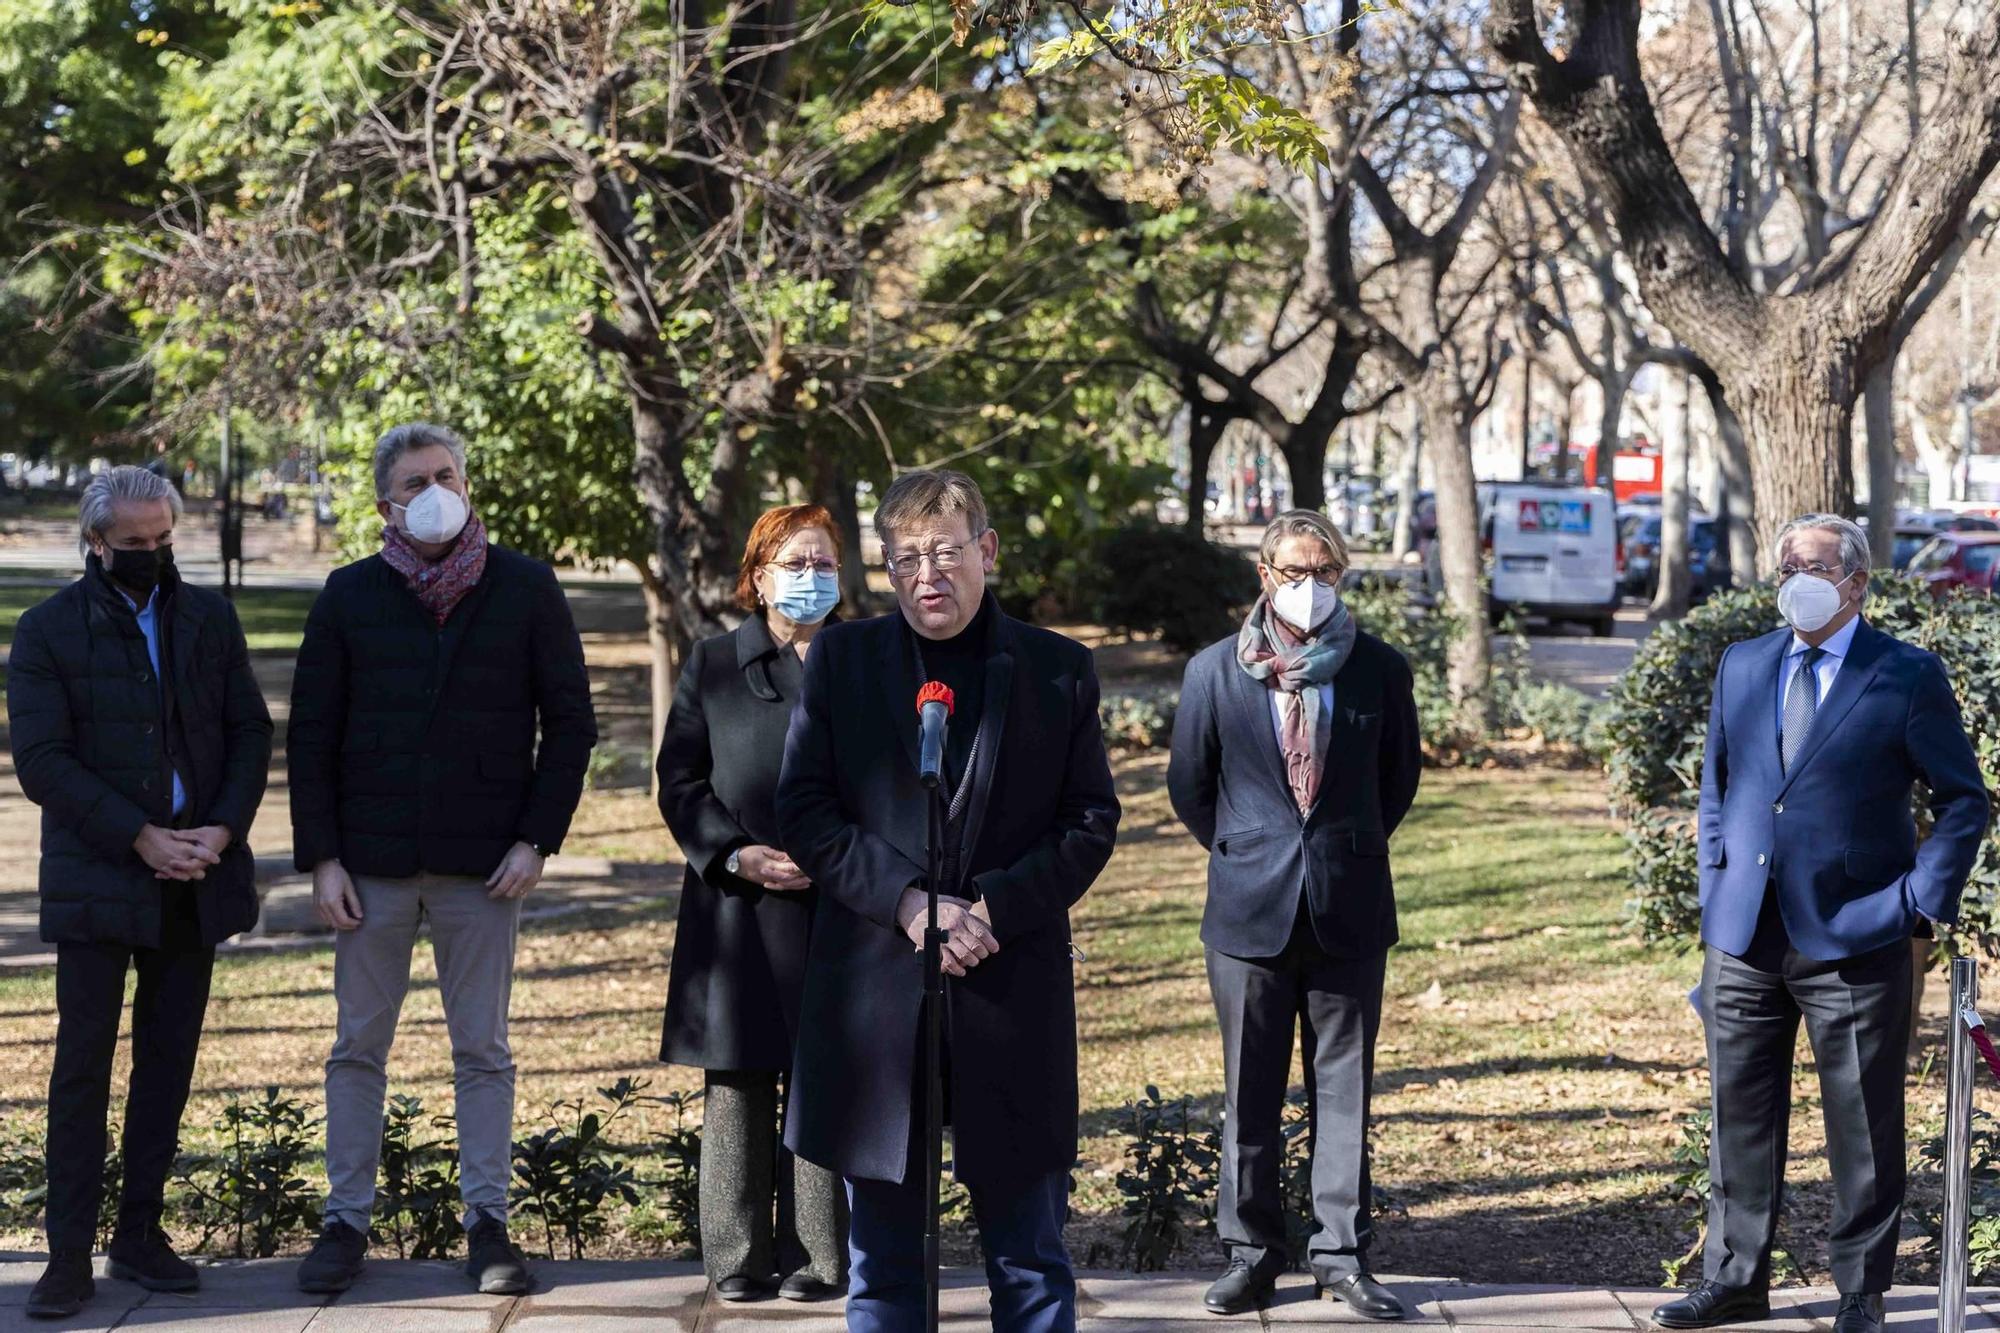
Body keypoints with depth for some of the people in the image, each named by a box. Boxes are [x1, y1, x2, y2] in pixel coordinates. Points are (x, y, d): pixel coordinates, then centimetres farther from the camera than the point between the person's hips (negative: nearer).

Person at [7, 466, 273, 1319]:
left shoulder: (210, 619, 9)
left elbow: (250, 730, 8)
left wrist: (222, 829, -8)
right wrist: (140, 838, -15)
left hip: (195, 880, 4)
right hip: (97, 883, -4)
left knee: (169, 1059, 8)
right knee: (83, 1063, -4)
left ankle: (140, 1233, 17)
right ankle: (70, 1254, 0)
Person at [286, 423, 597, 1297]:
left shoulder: (525, 590, 2)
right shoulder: (350, 596, 4)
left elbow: (569, 721, 4)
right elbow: (311, 735, 5)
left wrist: (537, 839, -5)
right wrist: (321, 858, -3)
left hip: (483, 863, -1)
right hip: (372, 862, 1)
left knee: (483, 1050, 5)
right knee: (359, 1045, 6)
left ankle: (487, 1224, 12)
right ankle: (347, 1220, 14)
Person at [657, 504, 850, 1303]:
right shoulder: (713, 665, 9)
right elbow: (680, 781, 5)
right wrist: (736, 855, -10)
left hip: (834, 904, 0)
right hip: (735, 907, 0)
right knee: (737, 1083, 2)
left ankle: (817, 1256, 8)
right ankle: (739, 1258, 10)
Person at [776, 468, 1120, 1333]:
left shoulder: (1058, 670, 6)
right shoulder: (841, 660, 7)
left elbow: (1090, 821, 3)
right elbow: (803, 810, 1)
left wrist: (994, 907, -12)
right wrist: (907, 902, -13)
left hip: (1015, 992, 0)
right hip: (875, 989, 0)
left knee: (1031, 1262, 6)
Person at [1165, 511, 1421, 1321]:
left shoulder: (1379, 669, 2)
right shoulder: (1215, 671, 1)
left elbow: (1399, 776, 14)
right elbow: (1189, 784, 10)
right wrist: (1239, 854, 10)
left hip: (1349, 910, 0)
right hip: (1251, 908, 0)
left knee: (1344, 1087, 4)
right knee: (1250, 1093, 6)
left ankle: (1343, 1254, 10)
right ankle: (1251, 1250, 15)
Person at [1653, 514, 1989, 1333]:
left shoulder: (1908, 677, -3)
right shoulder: (1742, 667, 11)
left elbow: (1964, 799, 1)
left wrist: (1923, 897, -7)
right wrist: (1715, 886, 10)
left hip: (1853, 937, -4)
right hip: (1743, 935, 4)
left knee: (1864, 1127, 4)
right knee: (1741, 1114, 10)